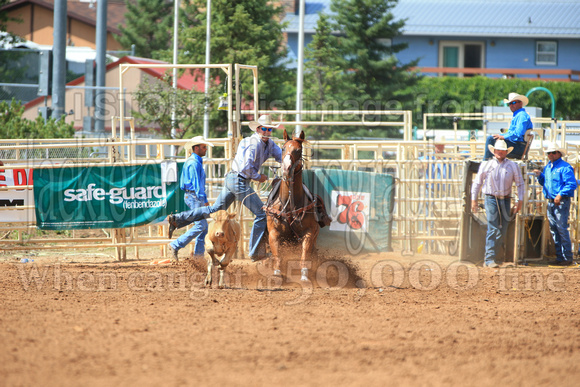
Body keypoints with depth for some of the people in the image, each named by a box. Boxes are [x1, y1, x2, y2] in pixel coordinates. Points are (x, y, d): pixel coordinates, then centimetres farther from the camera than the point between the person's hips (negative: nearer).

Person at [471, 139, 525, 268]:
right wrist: (473, 200, 8)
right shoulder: (486, 165, 4)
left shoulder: (513, 166, 7)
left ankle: (488, 257, 16)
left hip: (505, 200, 3)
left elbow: (520, 184, 10)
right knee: (492, 229, -13)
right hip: (491, 199, -3)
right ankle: (490, 259, -15)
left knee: (502, 231, 4)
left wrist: (520, 201, 1)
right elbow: (477, 183, 11)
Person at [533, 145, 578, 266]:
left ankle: (567, 257, -8)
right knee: (553, 230, 9)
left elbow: (572, 184, -14)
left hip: (562, 202, -8)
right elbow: (544, 183, 26)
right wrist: (539, 175, 7)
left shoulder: (565, 167, -8)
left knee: (562, 229, -11)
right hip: (550, 202, 8)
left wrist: (560, 194, -22)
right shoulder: (547, 167, 17)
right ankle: (559, 257, 15)